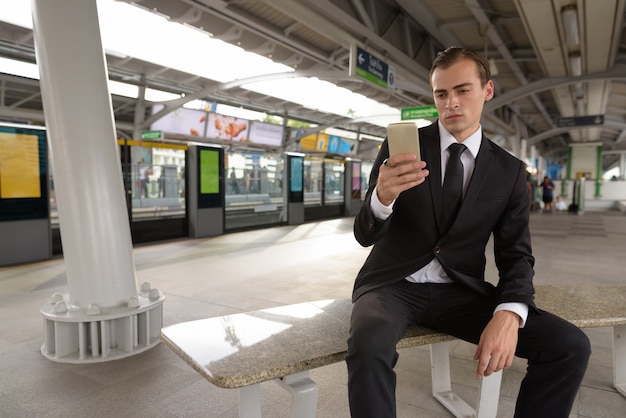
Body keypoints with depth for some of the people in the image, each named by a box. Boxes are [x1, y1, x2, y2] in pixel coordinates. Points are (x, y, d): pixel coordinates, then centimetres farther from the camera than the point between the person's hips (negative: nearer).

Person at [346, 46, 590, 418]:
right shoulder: (400, 146, -2)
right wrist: (381, 198, -30)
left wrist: (509, 313, -19)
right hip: (394, 285, -2)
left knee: (571, 346, -14)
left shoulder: (509, 171, 4)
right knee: (368, 343, -35)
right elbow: (365, 236, -5)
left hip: (460, 292, 3)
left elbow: (516, 256, 3)